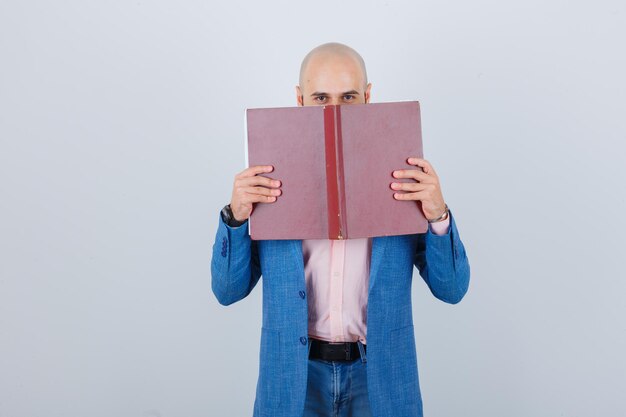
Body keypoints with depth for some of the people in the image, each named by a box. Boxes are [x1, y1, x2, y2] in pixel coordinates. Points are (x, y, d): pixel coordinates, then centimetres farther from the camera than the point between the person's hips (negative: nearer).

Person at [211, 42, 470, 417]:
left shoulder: (407, 176, -6)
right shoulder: (270, 177, -5)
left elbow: (452, 289, -5)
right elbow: (228, 290, -3)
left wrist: (438, 214, -22)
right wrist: (236, 215, -19)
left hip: (381, 376, 1)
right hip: (294, 376, 0)